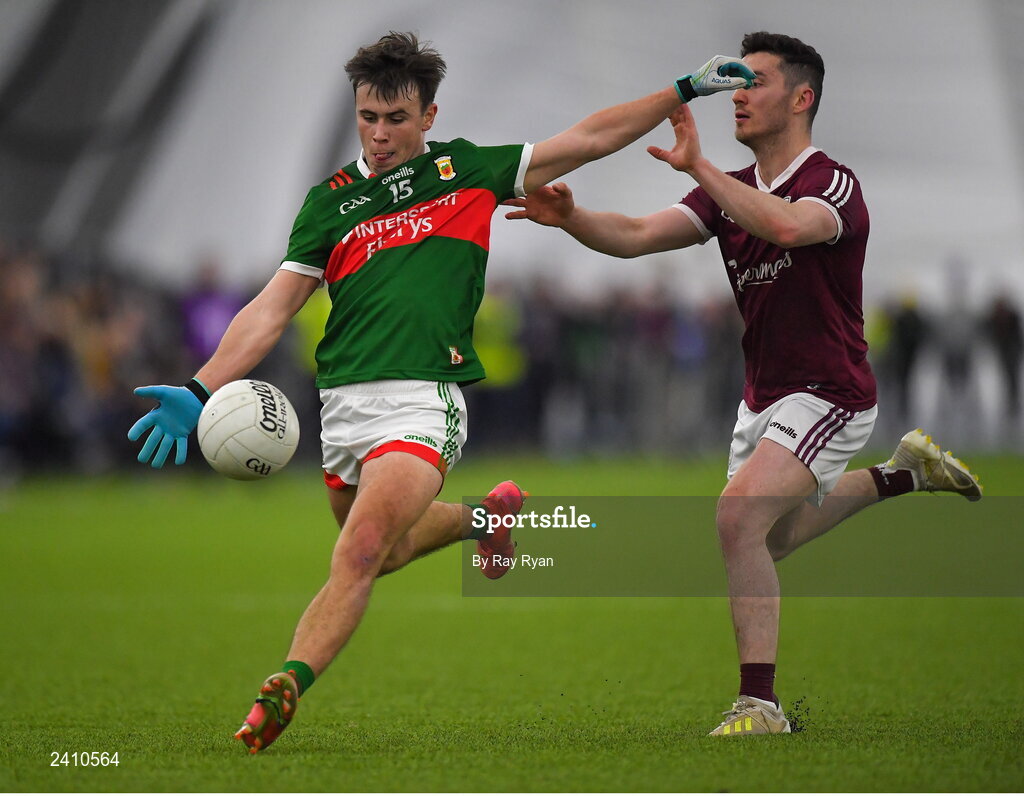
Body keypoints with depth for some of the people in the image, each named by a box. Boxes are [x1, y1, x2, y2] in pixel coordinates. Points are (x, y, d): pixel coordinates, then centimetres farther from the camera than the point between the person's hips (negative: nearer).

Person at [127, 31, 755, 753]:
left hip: (422, 402, -4)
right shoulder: (330, 201, 12)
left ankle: (283, 692, -28)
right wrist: (200, 391, -4)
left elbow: (588, 140, 16)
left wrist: (685, 90, 13)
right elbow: (273, 308, 8)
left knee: (359, 553, -22)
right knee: (382, 553, 19)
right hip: (343, 403, 4)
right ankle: (485, 515, 46)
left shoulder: (466, 171, 10)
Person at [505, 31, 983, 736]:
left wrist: (697, 165, -43)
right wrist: (569, 218, -26)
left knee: (739, 518, -26)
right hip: (763, 398, 9)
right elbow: (637, 236, -7)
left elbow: (787, 227, -40)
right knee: (766, 541, 24)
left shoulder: (835, 185, -16)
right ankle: (902, 475, 42)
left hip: (828, 394, -9)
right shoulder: (729, 193, 5)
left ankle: (759, 703, -22)